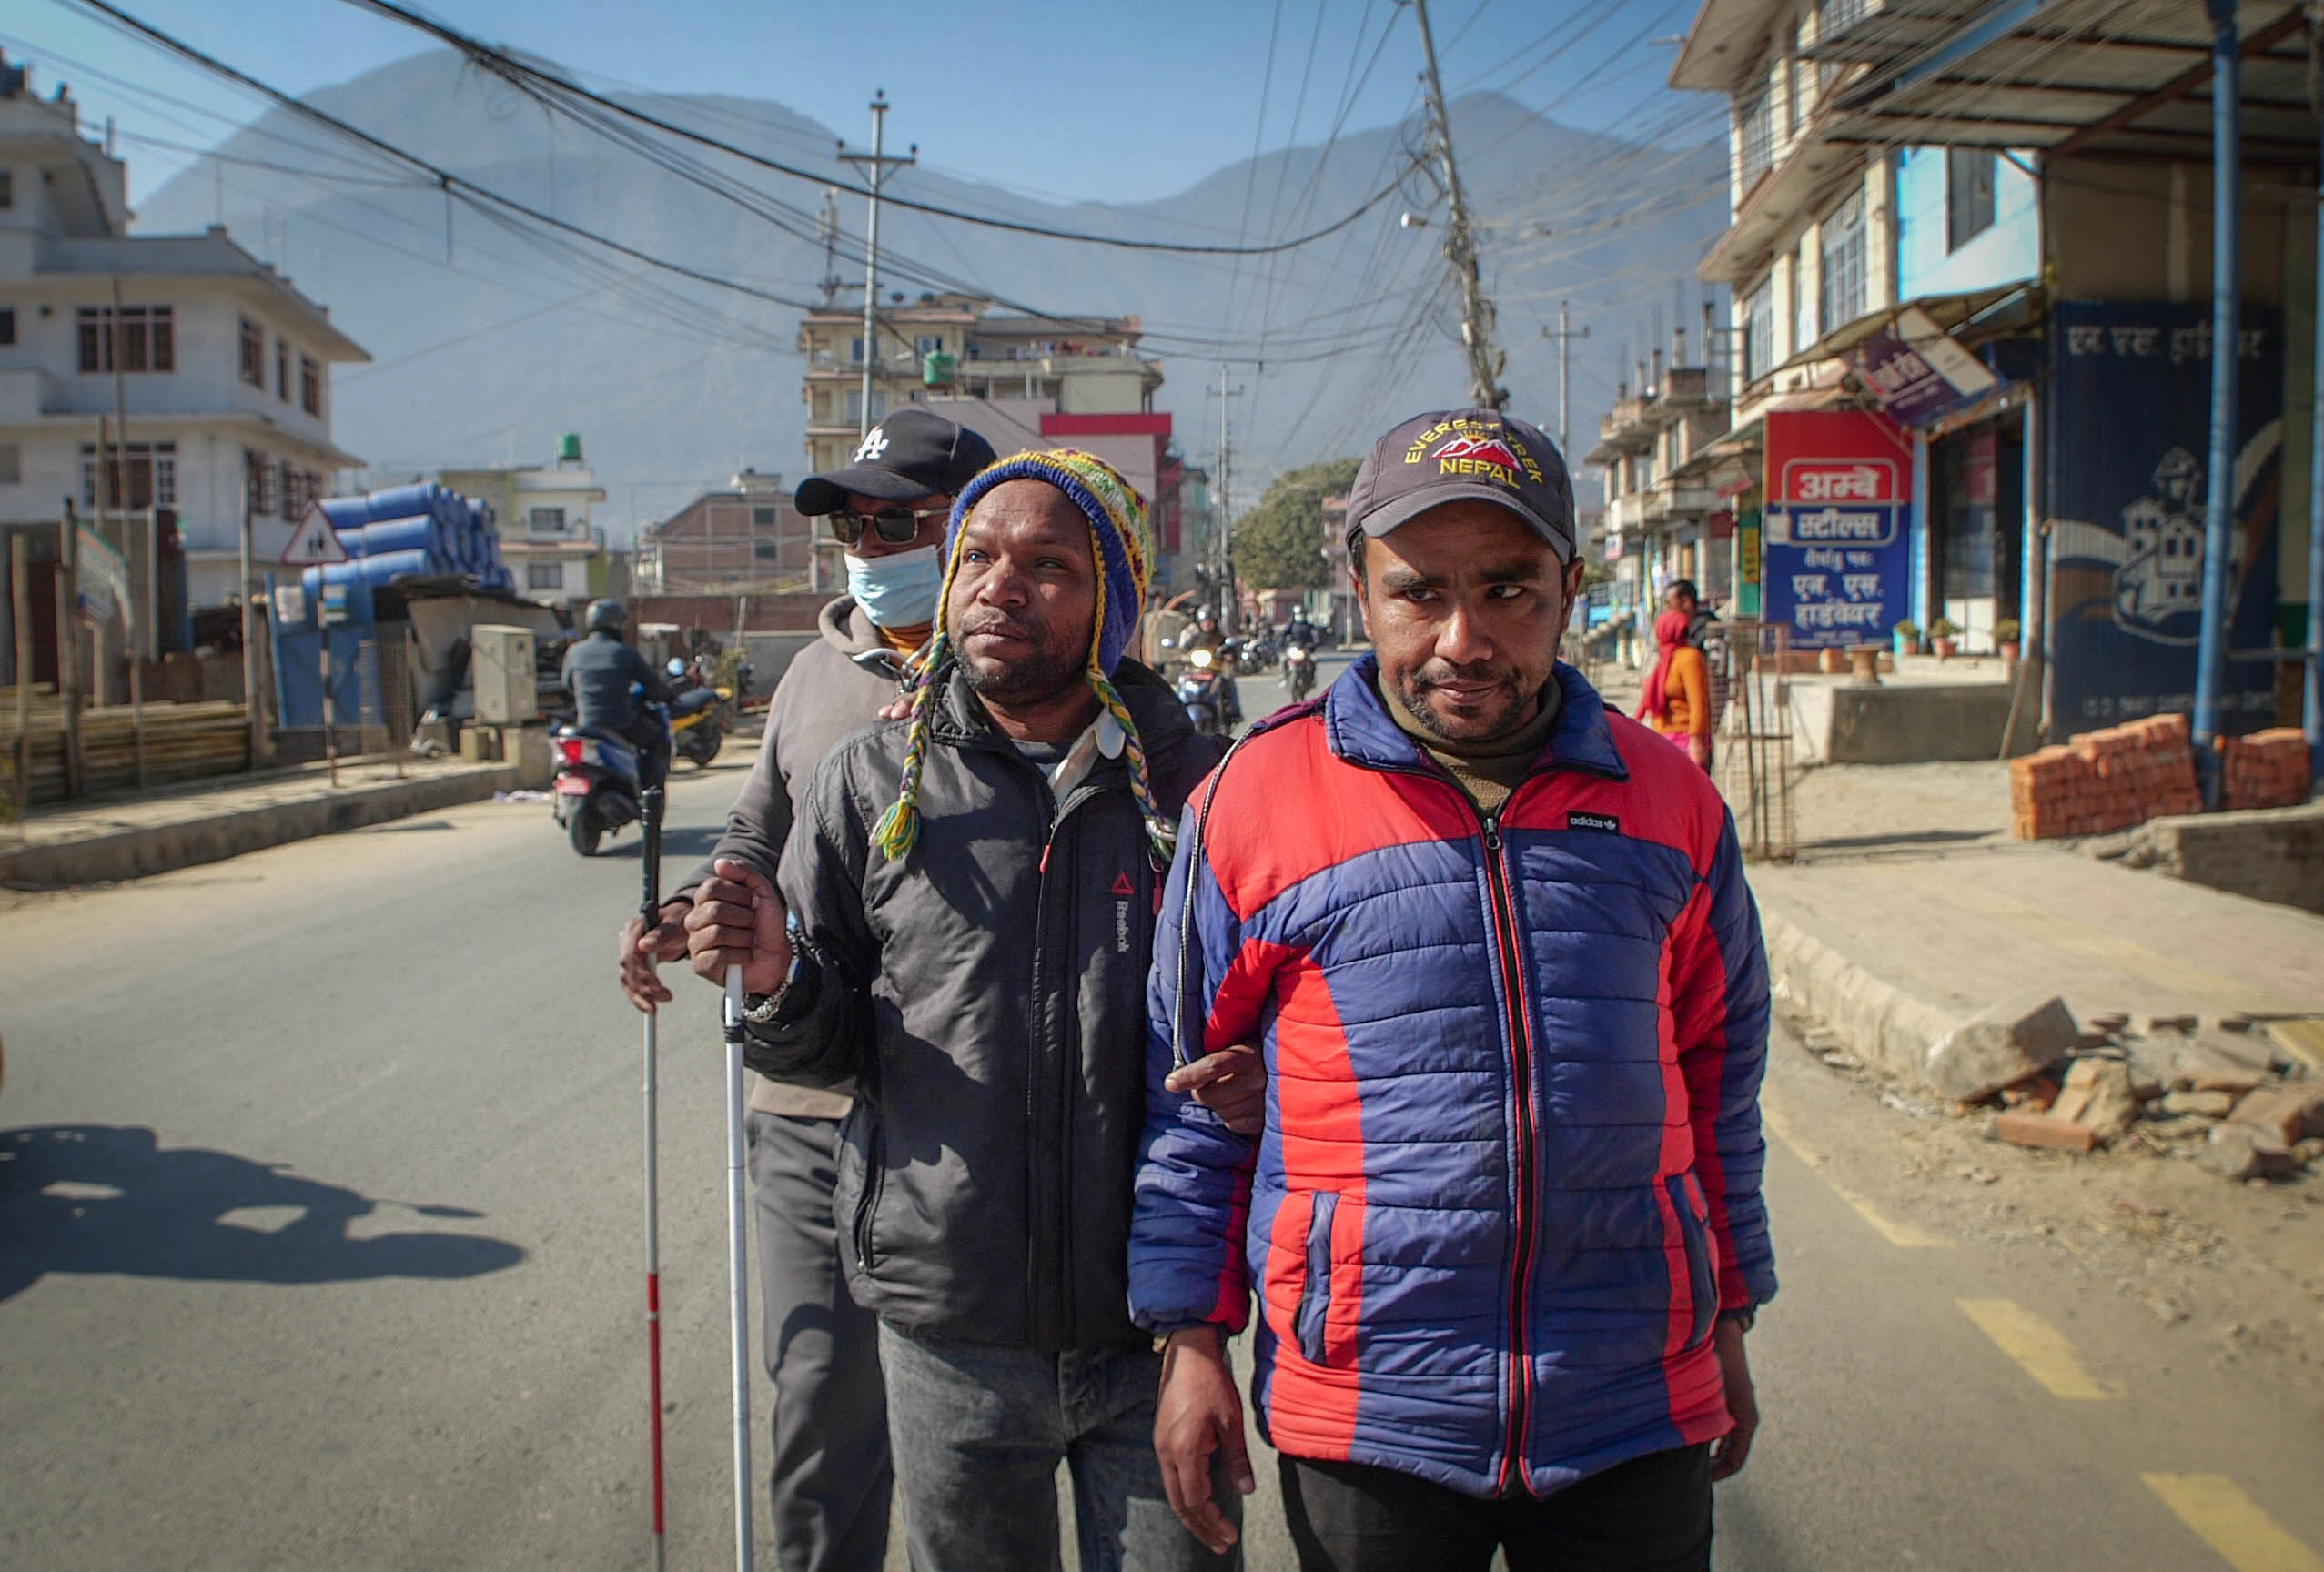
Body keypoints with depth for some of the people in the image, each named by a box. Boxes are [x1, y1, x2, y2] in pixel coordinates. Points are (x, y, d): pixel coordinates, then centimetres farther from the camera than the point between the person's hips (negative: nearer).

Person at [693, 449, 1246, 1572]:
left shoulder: (1192, 784, -2)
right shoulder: (871, 783, 1)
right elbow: (827, 1051, 4)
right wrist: (779, 986, -16)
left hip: (1154, 1324, 0)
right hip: (951, 1325, 1)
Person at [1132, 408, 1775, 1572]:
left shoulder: (1668, 799, 2)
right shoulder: (1256, 799, -6)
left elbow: (1713, 1073, 13)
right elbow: (1188, 1092, 1)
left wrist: (1727, 1320, 16)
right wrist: (1191, 1338, 1)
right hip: (1365, 1415, -2)